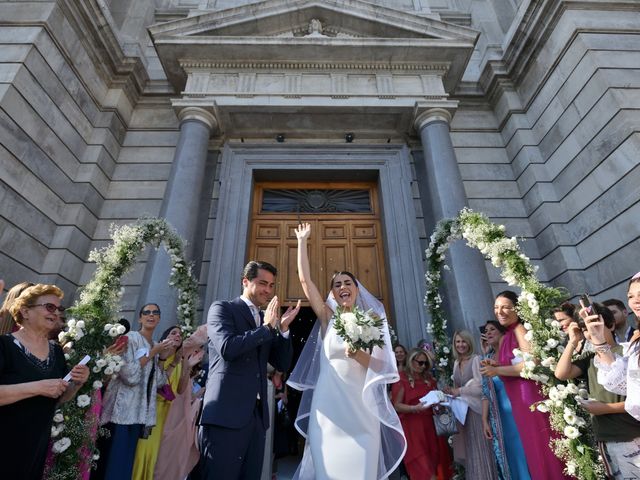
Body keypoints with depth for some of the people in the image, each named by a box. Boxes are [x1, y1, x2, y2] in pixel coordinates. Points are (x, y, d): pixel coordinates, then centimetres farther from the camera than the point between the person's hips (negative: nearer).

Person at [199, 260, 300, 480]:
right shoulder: (222, 308, -1)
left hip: (257, 415, 6)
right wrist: (267, 327, -11)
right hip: (226, 413, -6)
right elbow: (227, 348, -18)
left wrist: (283, 328, -1)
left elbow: (282, 364, 12)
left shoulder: (267, 321, 17)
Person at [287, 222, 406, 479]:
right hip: (329, 404, 0)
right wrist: (302, 241, 0)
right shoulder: (328, 317, 4)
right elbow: (305, 279, -2)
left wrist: (357, 355, -20)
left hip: (361, 405, 1)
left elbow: (379, 365, 0)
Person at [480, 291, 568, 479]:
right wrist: (496, 365, 4)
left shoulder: (520, 330, -13)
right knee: (534, 447, 17)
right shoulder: (509, 335, 13)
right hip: (520, 400, 9)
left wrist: (497, 370, -17)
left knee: (542, 445, 2)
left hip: (530, 395, -9)